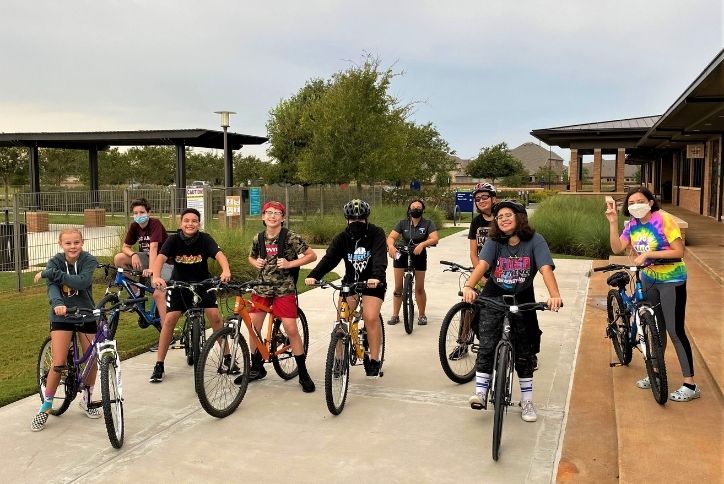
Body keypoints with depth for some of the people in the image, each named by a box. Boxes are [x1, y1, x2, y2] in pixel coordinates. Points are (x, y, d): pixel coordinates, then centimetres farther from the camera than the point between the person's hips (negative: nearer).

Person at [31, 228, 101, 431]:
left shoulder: (89, 261, -11)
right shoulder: (55, 262, -9)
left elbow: (82, 282, -30)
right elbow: (52, 287, -25)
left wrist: (50, 273, -31)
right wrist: (57, 303, -46)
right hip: (62, 315, -1)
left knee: (92, 360, 5)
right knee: (58, 365, -9)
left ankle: (87, 400, 29)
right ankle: (45, 407, 10)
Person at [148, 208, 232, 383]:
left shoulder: (205, 239, -17)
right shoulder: (173, 240, -16)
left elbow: (219, 254, -32)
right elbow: (160, 258, -30)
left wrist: (226, 270, -53)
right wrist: (156, 277, -51)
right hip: (179, 284, 0)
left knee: (215, 317, -11)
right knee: (169, 320, -9)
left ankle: (227, 357, 6)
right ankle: (159, 365, 3)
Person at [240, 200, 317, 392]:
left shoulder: (291, 237, -10)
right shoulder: (259, 238, 5)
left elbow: (312, 255, -8)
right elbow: (251, 257, 22)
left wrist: (290, 263, -16)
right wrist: (256, 263, 0)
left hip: (284, 289, -5)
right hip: (262, 287, 5)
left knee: (291, 329, -10)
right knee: (253, 328, 5)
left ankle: (303, 373, 4)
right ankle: (256, 368, 25)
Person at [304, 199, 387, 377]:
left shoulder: (376, 234, -13)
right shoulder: (342, 238, -5)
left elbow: (380, 257, -29)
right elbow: (329, 258, -18)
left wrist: (377, 277, -49)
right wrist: (313, 275, -37)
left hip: (372, 283, -3)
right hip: (350, 281, 3)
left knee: (371, 318, -18)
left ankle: (374, 360, -6)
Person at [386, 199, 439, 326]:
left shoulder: (428, 223, -8)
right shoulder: (402, 223, -5)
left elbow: (434, 239, -22)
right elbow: (391, 237, -14)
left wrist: (421, 245, -40)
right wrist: (391, 246, -37)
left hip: (419, 256, -1)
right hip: (402, 255, 1)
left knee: (419, 288, 5)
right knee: (398, 287, 3)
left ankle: (422, 315, 21)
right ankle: (395, 315, 13)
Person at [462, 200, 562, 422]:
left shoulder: (535, 241, -12)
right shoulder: (494, 242, -8)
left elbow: (546, 268, -25)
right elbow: (482, 264, -25)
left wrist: (554, 294, -42)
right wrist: (469, 286, -43)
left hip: (522, 301, 0)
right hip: (493, 299, 0)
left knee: (523, 352, 7)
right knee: (487, 346, -11)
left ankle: (527, 401, 19)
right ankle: (480, 393, -4)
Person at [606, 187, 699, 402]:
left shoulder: (663, 220, -18)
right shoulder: (632, 224, 0)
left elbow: (679, 251, -20)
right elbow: (617, 248, -10)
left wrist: (648, 254, -25)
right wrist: (613, 222, -17)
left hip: (671, 281, -6)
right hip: (649, 281, 6)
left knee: (675, 331, -6)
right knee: (656, 328, 15)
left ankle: (690, 385, 1)